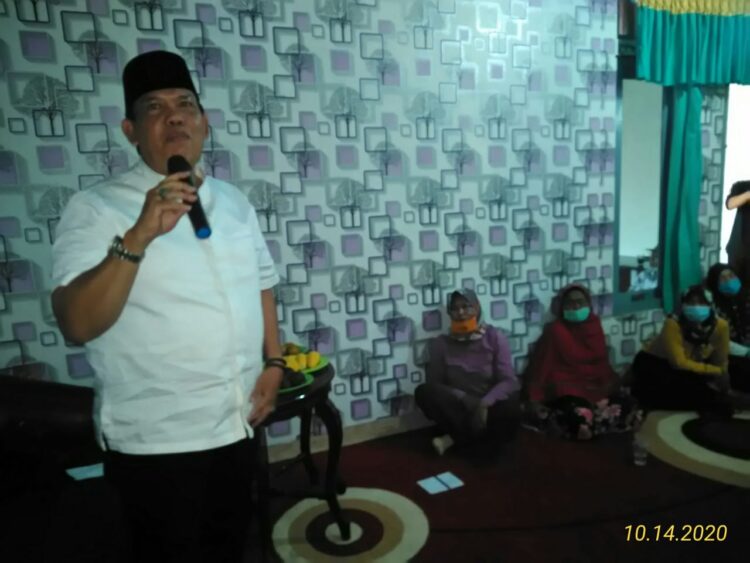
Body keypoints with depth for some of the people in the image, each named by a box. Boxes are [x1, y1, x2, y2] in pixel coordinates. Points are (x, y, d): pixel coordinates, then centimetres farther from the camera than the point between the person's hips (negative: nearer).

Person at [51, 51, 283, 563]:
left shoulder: (233, 202, 5)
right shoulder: (96, 209, -13)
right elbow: (78, 325, -23)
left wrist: (273, 363, 3)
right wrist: (139, 237, -34)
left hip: (237, 423, 5)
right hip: (156, 438, -5)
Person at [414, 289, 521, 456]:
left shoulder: (495, 337, -3)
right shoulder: (441, 343, -1)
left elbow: (508, 381, -10)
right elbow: (434, 383, -7)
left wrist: (484, 404, -29)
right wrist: (468, 402, -22)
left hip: (489, 407, 0)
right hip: (458, 407, 1)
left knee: (510, 410, -36)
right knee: (424, 391, -27)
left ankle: (454, 438, -17)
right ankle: (473, 434, -17)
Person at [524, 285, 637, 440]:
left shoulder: (594, 327, 10)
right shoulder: (555, 331, -6)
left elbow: (602, 363, 19)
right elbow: (543, 365, -9)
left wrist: (611, 383, 4)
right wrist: (534, 399, -14)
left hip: (594, 387, 6)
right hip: (566, 389, -6)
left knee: (627, 406, -18)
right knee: (581, 415, -33)